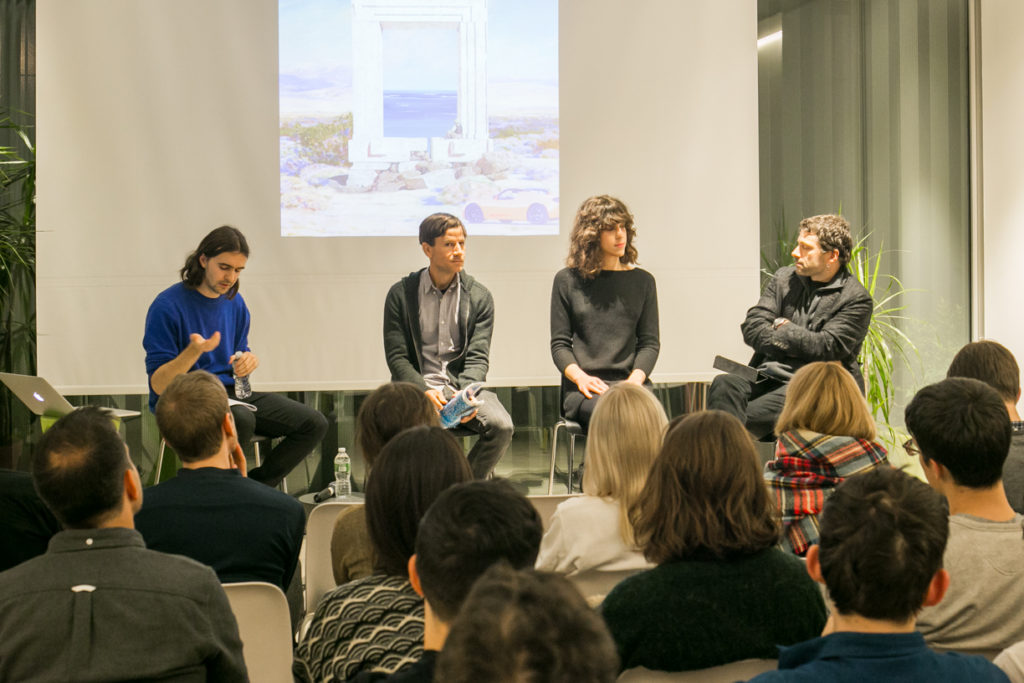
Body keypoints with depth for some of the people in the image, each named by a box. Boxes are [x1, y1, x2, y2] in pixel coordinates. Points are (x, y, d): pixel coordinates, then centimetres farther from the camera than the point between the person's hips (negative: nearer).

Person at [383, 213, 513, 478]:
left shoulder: (479, 297, 6)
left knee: (501, 426, -26)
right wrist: (425, 392, -19)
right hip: (418, 388, -2)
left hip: (464, 386, 2)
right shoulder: (400, 294, 2)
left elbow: (477, 358, 0)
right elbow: (397, 357, -1)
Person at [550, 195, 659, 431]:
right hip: (584, 387, -2)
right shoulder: (568, 280, 11)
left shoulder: (642, 281, 16)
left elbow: (650, 341, 12)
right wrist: (580, 377, -11)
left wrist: (635, 379, -8)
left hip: (630, 381, 2)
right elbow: (559, 343, 9)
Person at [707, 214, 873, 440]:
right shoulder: (784, 278, 16)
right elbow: (751, 327, 8)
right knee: (723, 385, -29)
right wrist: (794, 345, -7)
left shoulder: (856, 299, -1)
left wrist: (782, 327, 2)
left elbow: (825, 348, -12)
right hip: (766, 376, 5)